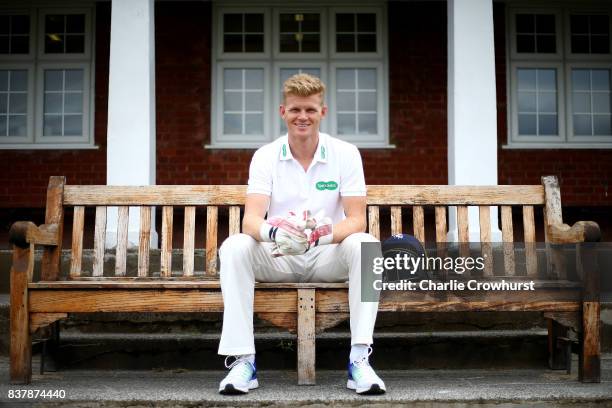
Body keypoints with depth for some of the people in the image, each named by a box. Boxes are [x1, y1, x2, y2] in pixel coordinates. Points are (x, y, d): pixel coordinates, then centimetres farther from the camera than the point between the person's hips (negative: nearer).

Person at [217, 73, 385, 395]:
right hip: (277, 259, 1)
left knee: (365, 244, -31)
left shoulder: (345, 154, -5)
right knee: (234, 247, -28)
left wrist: (324, 234, -36)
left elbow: (356, 220, -12)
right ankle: (242, 359, -26)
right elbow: (251, 220, -16)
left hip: (328, 257, 0)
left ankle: (359, 359, -29)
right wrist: (273, 232, -42)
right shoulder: (265, 156, -4)